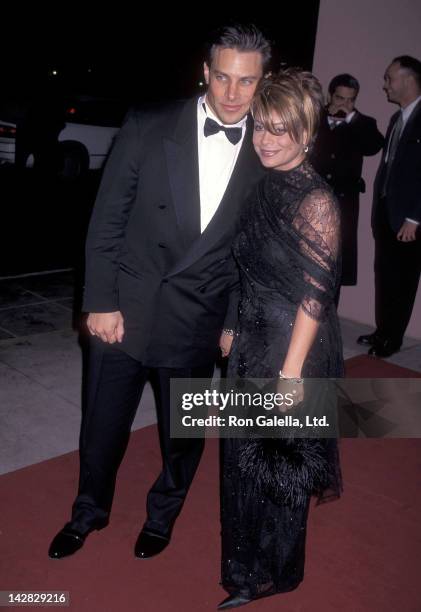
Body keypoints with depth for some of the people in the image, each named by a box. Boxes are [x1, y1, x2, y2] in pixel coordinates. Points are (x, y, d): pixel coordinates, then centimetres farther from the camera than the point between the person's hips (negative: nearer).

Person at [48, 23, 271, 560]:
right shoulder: (148, 128, -7)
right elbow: (106, 221, -5)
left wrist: (236, 321, 4)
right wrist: (101, 303, -8)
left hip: (197, 320, 1)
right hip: (125, 309, 0)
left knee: (184, 434, 16)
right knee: (103, 425, 14)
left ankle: (162, 514, 45)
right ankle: (90, 510, 43)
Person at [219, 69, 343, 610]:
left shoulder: (314, 201, -18)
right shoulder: (264, 186, 5)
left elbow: (314, 294, -19)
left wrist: (291, 370, -19)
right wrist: (234, 329, 13)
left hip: (291, 345, -8)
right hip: (253, 338, 8)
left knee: (275, 458, 9)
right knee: (246, 452, 19)